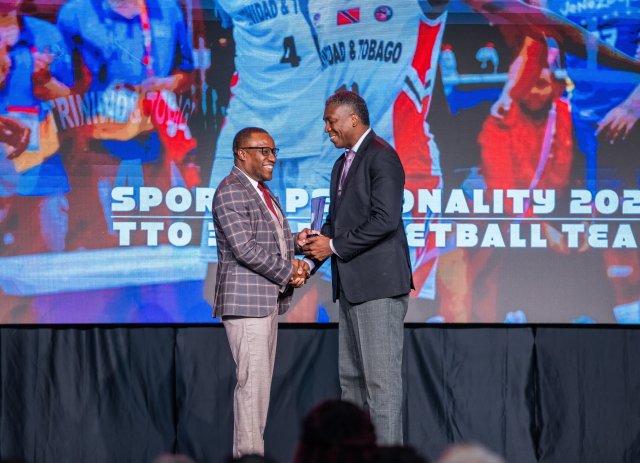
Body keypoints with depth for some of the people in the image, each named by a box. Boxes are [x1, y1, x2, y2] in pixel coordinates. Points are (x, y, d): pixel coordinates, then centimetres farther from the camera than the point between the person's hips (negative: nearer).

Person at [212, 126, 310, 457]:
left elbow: (278, 240, 22)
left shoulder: (262, 192, 19)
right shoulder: (231, 192, -12)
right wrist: (288, 273, -12)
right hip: (246, 299, -10)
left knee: (261, 380, 9)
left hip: (268, 300, 10)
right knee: (252, 380, -11)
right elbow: (245, 248, -20)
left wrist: (295, 264, 1)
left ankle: (250, 451, 11)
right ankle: (249, 453, -9)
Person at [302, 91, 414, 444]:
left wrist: (334, 246, -14)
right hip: (351, 284, 10)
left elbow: (384, 219, -20)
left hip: (378, 283, -10)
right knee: (351, 377, 11)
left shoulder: (381, 157, -11)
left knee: (380, 376, -9)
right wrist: (318, 237, 5)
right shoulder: (342, 164, 19)